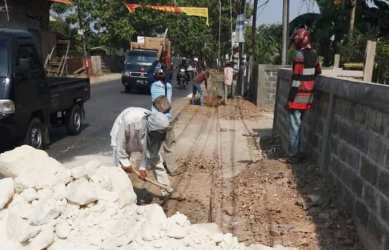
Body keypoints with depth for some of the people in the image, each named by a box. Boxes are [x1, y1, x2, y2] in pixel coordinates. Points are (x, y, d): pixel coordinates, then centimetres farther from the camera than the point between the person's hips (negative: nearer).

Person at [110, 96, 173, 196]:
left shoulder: (156, 122, -30)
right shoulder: (130, 119, -45)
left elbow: (150, 149, -18)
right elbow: (120, 142, -30)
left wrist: (143, 167, -19)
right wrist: (125, 162, -23)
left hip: (143, 140, 4)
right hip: (122, 137, -4)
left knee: (156, 159, 2)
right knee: (122, 168, -9)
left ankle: (166, 188, 15)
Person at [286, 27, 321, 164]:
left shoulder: (300, 55, -15)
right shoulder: (313, 55, 11)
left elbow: (297, 78, -18)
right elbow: (317, 73, 19)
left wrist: (290, 98, -15)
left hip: (299, 96, -8)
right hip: (308, 96, 8)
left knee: (294, 125, -1)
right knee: (299, 124, 17)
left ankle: (293, 154, 5)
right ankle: (300, 152, 23)